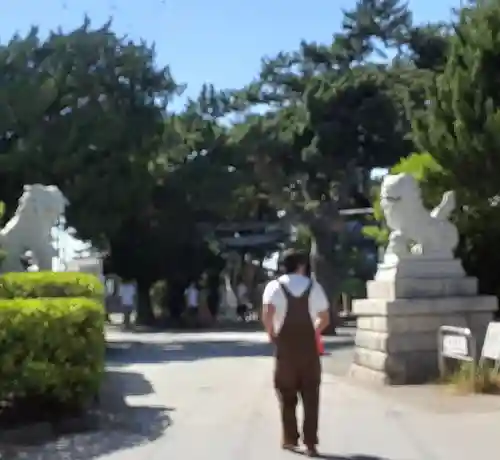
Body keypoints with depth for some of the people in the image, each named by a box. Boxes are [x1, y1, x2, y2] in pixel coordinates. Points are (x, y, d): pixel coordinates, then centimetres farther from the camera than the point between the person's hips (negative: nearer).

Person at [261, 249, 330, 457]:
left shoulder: (275, 286, -2)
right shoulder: (314, 286, 4)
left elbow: (267, 315, -17)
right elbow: (324, 319, 5)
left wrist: (271, 334, -2)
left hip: (285, 346, -1)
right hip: (309, 346, 1)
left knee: (287, 394, 13)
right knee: (310, 395, 5)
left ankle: (290, 438, 20)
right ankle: (310, 443, 2)